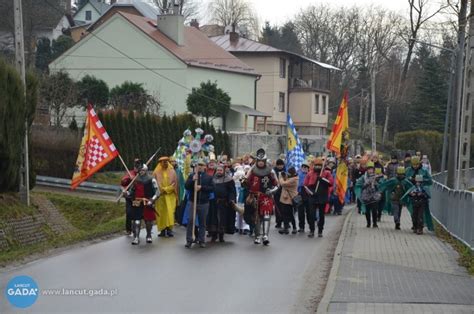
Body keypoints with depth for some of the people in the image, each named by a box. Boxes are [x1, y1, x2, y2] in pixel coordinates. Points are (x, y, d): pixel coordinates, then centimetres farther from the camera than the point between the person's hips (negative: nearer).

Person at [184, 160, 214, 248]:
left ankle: (201, 240, 15)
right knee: (191, 221, -5)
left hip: (204, 203, 1)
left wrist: (202, 187, -14)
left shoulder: (209, 177, 6)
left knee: (202, 222, 7)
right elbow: (186, 186, -2)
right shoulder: (192, 176, 7)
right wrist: (192, 180, -18)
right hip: (193, 202, -1)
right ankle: (189, 240, 2)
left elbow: (212, 188, -2)